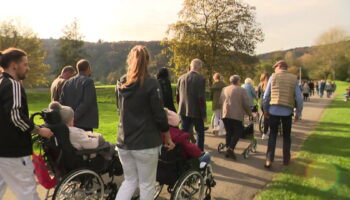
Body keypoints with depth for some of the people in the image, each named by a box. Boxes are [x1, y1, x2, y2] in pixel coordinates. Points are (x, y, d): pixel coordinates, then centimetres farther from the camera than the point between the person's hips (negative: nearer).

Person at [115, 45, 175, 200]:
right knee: (147, 184, 9)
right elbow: (159, 115, -11)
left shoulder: (121, 83, 5)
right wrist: (168, 138, 1)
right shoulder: (151, 84, -13)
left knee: (130, 181, 19)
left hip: (123, 141, 6)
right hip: (145, 143, -5)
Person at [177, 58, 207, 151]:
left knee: (184, 133, 12)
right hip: (196, 112, -4)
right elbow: (201, 98, -17)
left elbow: (177, 95, 9)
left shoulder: (181, 78, 2)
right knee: (200, 133, 12)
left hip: (184, 111, 4)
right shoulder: (201, 79, -13)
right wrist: (204, 114, -10)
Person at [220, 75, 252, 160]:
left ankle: (228, 150, 14)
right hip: (237, 115, -5)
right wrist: (249, 113, 11)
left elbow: (221, 101, 17)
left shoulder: (224, 89, 13)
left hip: (225, 114, 5)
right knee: (237, 133, 3)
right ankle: (231, 148, -14)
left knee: (228, 132, 14)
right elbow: (246, 104, -2)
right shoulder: (242, 90, 0)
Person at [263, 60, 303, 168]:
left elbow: (266, 96, 1)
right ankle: (286, 160, 23)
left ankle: (269, 160, 1)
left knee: (272, 135, 10)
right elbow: (299, 98, 0)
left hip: (274, 110, -1)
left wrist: (265, 110, 12)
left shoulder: (273, 77, 1)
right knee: (286, 136, 16)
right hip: (287, 111, 1)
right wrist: (298, 113, 9)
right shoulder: (294, 79, 3)